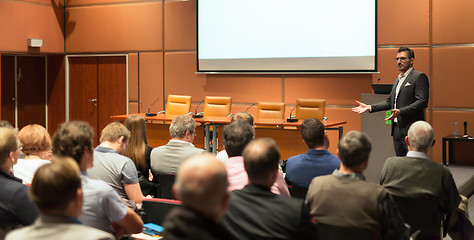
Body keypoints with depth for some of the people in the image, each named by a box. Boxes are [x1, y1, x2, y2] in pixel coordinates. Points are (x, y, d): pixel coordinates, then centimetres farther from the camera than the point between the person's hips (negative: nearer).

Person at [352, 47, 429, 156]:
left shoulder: (419, 77, -7)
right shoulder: (398, 80, 21)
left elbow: (422, 102, -17)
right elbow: (389, 102, 22)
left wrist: (400, 111, -26)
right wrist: (369, 107, 10)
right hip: (397, 130, 8)